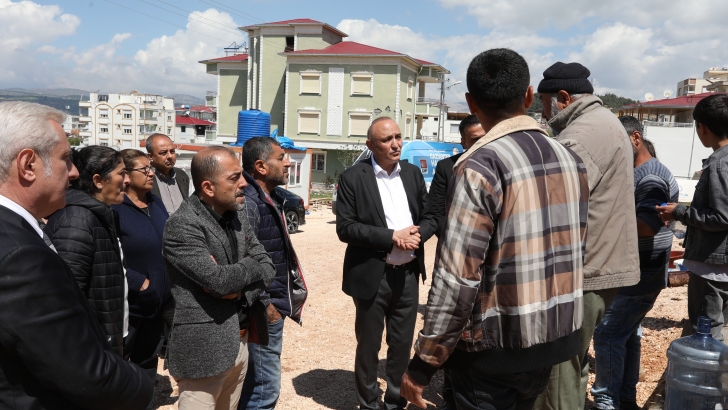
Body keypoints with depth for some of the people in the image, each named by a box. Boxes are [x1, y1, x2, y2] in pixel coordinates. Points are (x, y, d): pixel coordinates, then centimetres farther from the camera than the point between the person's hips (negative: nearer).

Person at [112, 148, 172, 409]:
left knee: (147, 364, 19)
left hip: (159, 303, 7)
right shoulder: (114, 208, -15)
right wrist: (139, 283, -19)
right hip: (128, 304, -7)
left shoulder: (156, 204, 8)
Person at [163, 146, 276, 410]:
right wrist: (251, 266, -6)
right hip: (203, 349, -7)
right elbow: (218, 280, -25)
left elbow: (267, 267, 6)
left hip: (238, 341, 7)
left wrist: (242, 290, -13)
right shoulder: (182, 226, -16)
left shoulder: (237, 219, 8)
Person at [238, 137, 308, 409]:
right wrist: (264, 304, -18)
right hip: (265, 309, -10)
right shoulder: (248, 201, -19)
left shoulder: (268, 198, 11)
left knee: (254, 382, 20)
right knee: (265, 387, -1)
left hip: (273, 304, 10)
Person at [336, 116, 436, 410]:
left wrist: (417, 236, -14)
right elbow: (345, 228, -14)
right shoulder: (352, 178, -9)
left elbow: (430, 218, 8)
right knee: (368, 346, 12)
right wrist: (392, 236, -20)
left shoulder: (413, 173, 6)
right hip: (372, 276, -4)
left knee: (402, 344, 15)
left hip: (408, 274, 4)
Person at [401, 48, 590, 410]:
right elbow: (574, 248, 11)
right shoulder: (571, 161, 3)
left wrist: (422, 365, -14)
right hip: (558, 337, 7)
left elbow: (457, 277, -22)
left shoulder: (480, 167, -19)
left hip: (497, 348, -7)